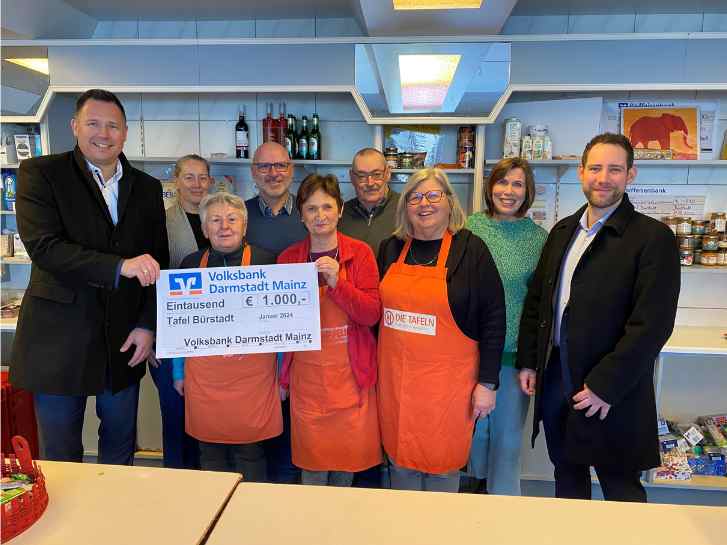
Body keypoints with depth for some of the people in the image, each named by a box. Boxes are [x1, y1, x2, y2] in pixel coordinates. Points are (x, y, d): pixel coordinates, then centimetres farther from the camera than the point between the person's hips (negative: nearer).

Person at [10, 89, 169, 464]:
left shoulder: (147, 188, 7)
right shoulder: (39, 173, -3)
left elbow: (159, 263, 8)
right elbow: (43, 246, -16)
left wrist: (148, 325, -1)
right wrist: (120, 266, -27)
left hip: (123, 341, 3)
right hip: (58, 340, -3)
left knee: (120, 447, 18)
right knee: (60, 456, 12)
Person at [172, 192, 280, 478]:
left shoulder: (264, 261, -3)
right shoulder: (191, 263, 5)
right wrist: (179, 373, 12)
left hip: (252, 378, -2)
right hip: (203, 380, 3)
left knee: (249, 453, 8)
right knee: (210, 454, 14)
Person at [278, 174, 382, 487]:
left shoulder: (360, 253, -3)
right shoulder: (288, 259, 2)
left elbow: (372, 314, -8)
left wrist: (337, 282, -23)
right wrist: (283, 379, 9)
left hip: (350, 375, -1)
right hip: (307, 376, 1)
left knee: (349, 455, 10)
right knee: (312, 461, 8)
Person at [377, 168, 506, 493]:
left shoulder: (471, 249, -6)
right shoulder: (390, 249, 6)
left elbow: (493, 318, -6)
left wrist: (487, 383, -7)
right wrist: (374, 366, 10)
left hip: (446, 381, -3)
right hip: (395, 379, 4)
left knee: (442, 465, 9)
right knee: (400, 459, 16)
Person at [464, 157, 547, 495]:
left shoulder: (538, 237, -2)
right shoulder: (471, 226, 0)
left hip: (514, 353, -1)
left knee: (507, 435, 11)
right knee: (474, 425, 17)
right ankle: (478, 483, 43)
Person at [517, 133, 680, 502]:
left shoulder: (653, 237, -11)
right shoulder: (563, 231, 8)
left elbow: (652, 323, -16)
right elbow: (536, 299, 11)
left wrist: (604, 386, -17)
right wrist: (527, 361, 7)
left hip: (611, 391, -5)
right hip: (554, 377, 6)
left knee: (620, 488, 10)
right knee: (567, 476, 21)